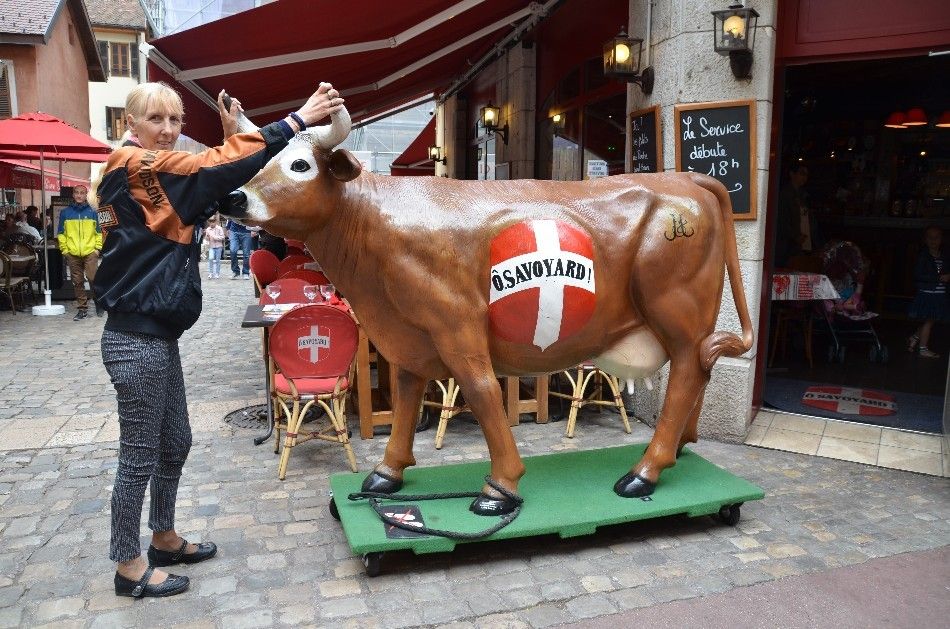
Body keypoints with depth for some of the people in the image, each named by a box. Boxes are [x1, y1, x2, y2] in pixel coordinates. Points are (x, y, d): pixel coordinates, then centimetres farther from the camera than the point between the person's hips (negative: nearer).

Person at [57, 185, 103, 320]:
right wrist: (64, 249, 2)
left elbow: (98, 232, 10)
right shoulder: (65, 212, 8)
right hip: (72, 254, 2)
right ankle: (82, 309, 14)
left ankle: (98, 301, 12)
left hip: (90, 253, -2)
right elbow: (61, 233, 10)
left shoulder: (92, 212, 7)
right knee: (78, 282, 6)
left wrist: (98, 248, 0)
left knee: (93, 278, -12)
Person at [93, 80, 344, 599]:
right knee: (140, 455, 3)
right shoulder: (134, 166, -13)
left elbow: (205, 194, 10)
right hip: (137, 340, -10)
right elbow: (213, 169, -22)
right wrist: (298, 119, -23)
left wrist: (232, 137, -1)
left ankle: (164, 539, 35)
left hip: (158, 336, 10)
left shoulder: (156, 176, 16)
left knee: (175, 444, 18)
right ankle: (129, 566, 19)